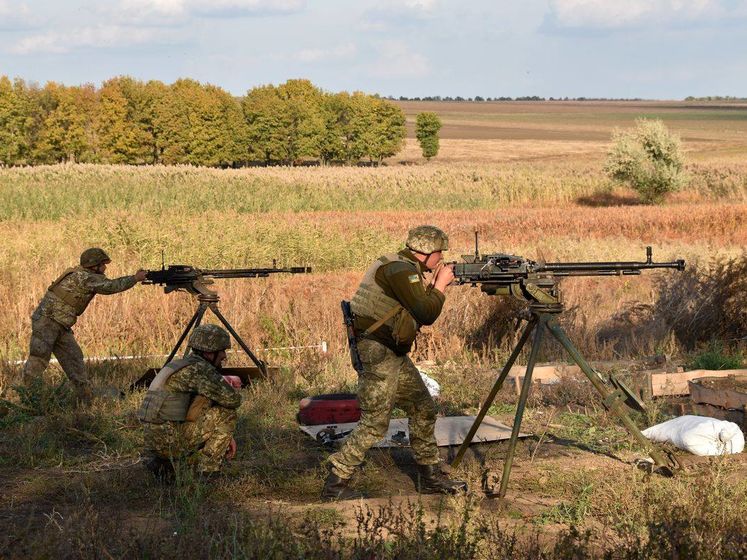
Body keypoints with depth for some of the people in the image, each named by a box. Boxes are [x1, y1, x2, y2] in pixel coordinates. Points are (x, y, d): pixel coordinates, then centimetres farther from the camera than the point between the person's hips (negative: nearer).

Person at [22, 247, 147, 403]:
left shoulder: (84, 276, 13)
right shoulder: (84, 277, -16)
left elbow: (107, 286, 17)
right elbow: (111, 286, -17)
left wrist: (134, 278, 9)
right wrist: (135, 278, -7)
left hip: (61, 326, 10)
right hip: (45, 322, -10)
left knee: (74, 359, 5)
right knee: (38, 361, -9)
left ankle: (86, 398, 6)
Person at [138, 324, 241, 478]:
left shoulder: (186, 366, 19)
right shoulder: (199, 369, -12)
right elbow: (232, 399, -17)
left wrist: (226, 436, 19)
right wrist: (231, 388, 6)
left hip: (155, 441, 9)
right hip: (170, 441, -9)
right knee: (226, 414, -7)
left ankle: (159, 461, 14)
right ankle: (206, 472, -3)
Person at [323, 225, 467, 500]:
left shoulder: (405, 269, 14)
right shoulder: (400, 270, -17)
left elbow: (421, 310, 21)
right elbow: (427, 314, -20)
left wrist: (435, 285, 9)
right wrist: (441, 285, -6)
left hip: (394, 354, 11)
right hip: (377, 353, -11)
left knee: (424, 410, 14)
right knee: (375, 424, -11)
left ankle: (430, 477, 23)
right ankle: (335, 484, -5)